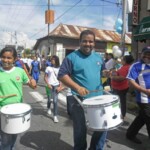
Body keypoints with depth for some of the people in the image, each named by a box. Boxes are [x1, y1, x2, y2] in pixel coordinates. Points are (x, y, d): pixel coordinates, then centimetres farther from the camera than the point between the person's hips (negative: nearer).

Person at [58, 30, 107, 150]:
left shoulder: (98, 57, 9)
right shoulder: (72, 57, -8)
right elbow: (62, 75, -13)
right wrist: (77, 87, -23)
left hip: (98, 98, 5)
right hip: (79, 100, -4)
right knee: (80, 129, 12)